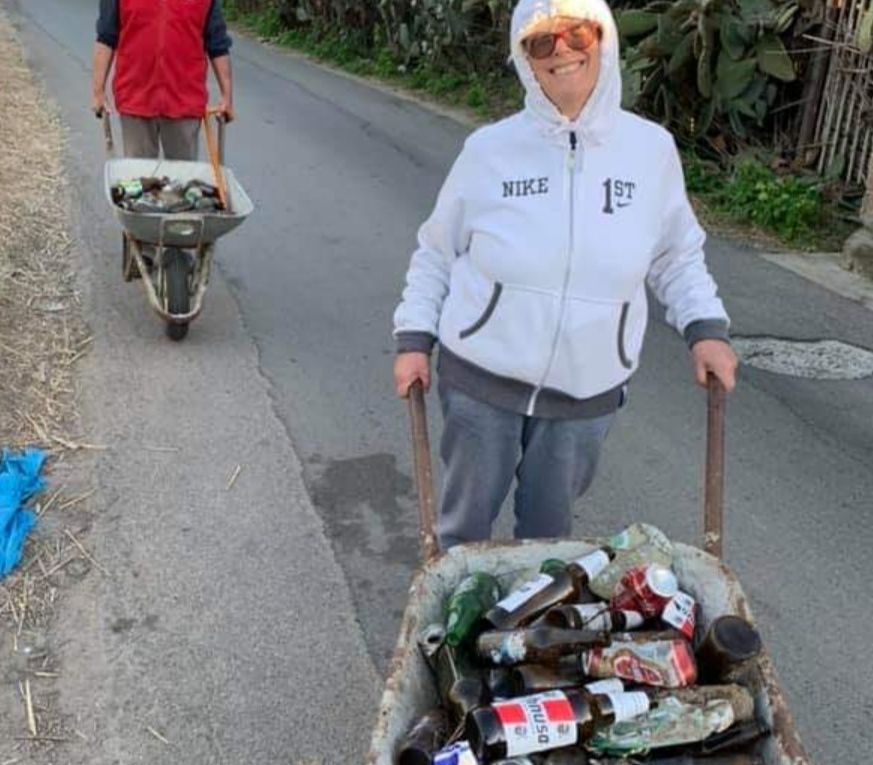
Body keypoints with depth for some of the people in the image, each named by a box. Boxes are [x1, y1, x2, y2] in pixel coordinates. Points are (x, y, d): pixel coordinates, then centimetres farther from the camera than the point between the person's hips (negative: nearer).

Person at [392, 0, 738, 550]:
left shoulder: (651, 148, -4)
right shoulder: (489, 150, -8)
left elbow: (677, 255, 10)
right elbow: (436, 252, 4)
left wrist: (706, 327, -2)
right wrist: (415, 338, -2)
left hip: (587, 394, 1)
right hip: (480, 380, -1)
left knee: (549, 527, 18)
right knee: (466, 521, 16)